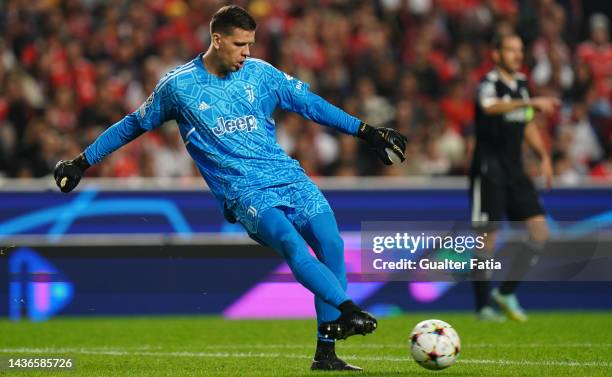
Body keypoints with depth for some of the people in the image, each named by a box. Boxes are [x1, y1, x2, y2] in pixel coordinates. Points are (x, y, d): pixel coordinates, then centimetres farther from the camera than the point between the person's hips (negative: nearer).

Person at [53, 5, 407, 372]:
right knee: (290, 241, -31)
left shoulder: (261, 73, 9)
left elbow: (312, 104, 17)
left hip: (288, 175, 4)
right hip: (243, 191, -4)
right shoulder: (178, 85, 3)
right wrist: (83, 162, 21)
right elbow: (133, 125, 16)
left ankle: (326, 352, -11)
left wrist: (366, 131, 15)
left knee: (331, 243, -15)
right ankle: (348, 311, -45)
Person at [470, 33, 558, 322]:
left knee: (540, 233, -2)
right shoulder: (490, 83, -11)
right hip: (489, 172, -7)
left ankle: (506, 292, 9)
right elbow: (490, 107, -36)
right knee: (488, 240, -5)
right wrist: (532, 102, -47)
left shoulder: (521, 83, 12)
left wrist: (544, 157, 16)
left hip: (515, 172, 7)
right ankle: (483, 306, 6)